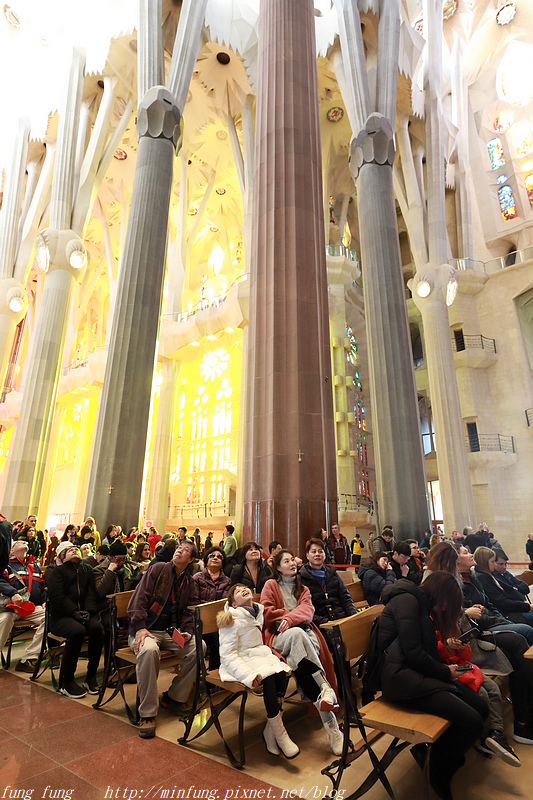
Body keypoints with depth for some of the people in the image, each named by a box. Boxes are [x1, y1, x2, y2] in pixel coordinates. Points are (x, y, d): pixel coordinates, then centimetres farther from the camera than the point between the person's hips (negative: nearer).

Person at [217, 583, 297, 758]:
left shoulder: (258, 612, 6)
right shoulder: (232, 620, -15)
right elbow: (228, 654, -18)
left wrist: (272, 656, 6)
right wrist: (248, 673, -28)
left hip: (259, 655, 6)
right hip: (240, 661, -6)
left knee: (281, 674, -22)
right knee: (268, 679, -30)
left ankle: (270, 731, -8)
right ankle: (281, 735, -15)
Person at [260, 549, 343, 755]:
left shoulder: (303, 589, 25)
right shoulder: (271, 585, 14)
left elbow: (307, 610, 4)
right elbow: (267, 613, 2)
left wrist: (290, 618, -16)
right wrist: (289, 615, -2)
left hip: (304, 633, 3)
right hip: (280, 636, -2)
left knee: (298, 661, -36)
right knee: (297, 633, -40)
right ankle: (325, 687, -44)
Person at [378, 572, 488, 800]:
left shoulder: (421, 605, 19)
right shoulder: (407, 600, -14)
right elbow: (413, 653, -18)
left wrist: (445, 667, 4)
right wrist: (444, 672, -5)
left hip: (418, 672, 10)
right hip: (402, 677, -10)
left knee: (481, 708, -2)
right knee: (471, 721, -17)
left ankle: (425, 747, 8)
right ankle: (440, 777, 7)